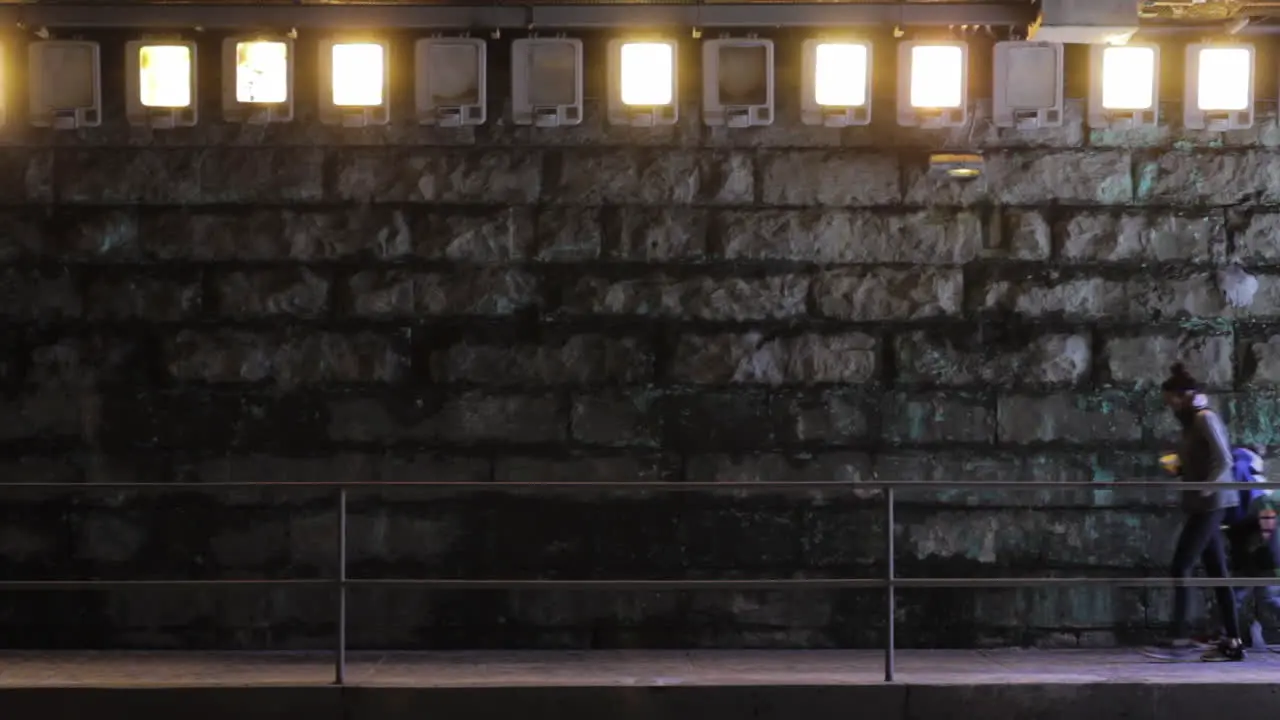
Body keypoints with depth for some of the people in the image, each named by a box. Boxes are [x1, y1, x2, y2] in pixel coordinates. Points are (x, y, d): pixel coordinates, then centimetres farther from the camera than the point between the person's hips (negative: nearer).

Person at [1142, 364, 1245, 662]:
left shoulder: (1205, 417, -12)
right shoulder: (1194, 421, 17)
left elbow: (1224, 461, -20)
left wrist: (1203, 489, -19)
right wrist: (1181, 465, 4)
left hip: (1209, 504, -10)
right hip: (1203, 505, 10)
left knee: (1180, 568, -11)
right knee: (1216, 572, 7)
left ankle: (1178, 640, -11)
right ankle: (1233, 642, 6)